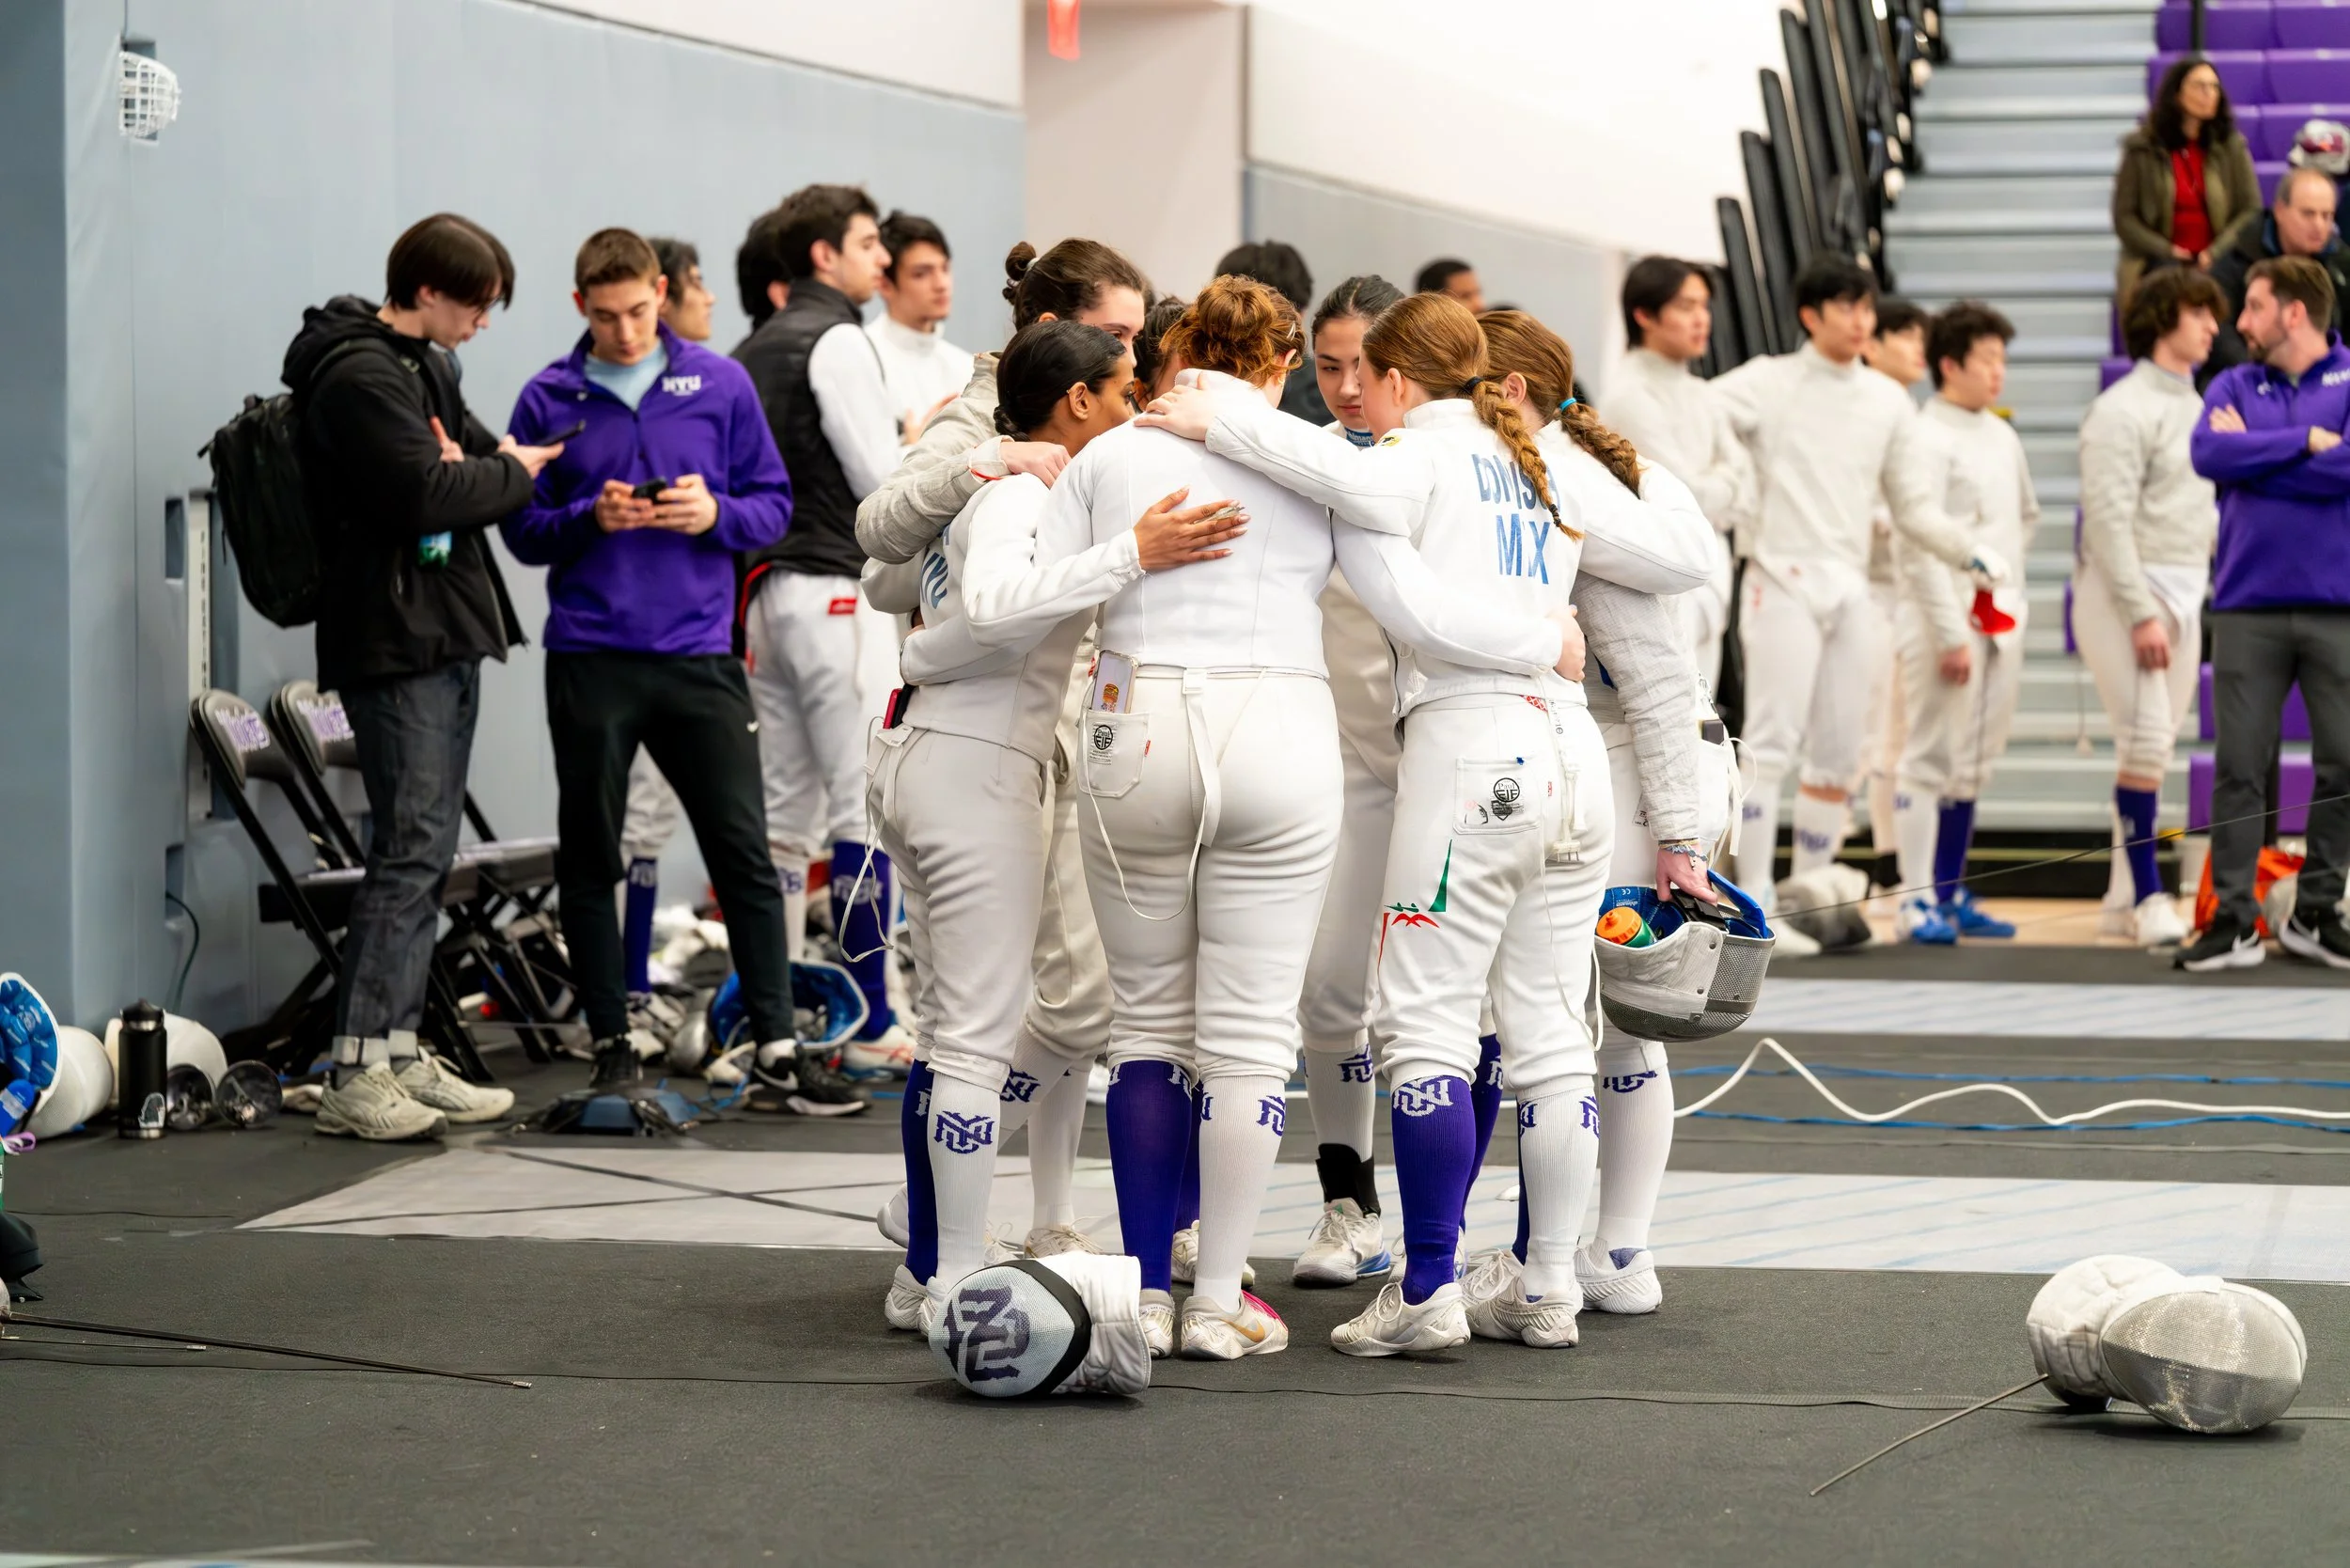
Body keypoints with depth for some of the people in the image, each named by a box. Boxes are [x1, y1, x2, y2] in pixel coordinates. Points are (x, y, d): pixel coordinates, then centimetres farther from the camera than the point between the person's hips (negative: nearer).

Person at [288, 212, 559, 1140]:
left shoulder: (425, 367, 18)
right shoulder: (359, 375, -14)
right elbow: (424, 492, -22)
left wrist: (483, 467, -2)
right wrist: (513, 473, -6)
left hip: (445, 639, 10)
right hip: (394, 640, -10)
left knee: (428, 851, 10)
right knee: (410, 848, -12)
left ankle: (401, 1055, 14)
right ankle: (356, 1076, -11)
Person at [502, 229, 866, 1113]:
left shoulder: (720, 386, 4)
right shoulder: (549, 400, 3)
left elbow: (773, 503, 7)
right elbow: (522, 532, 5)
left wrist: (716, 514, -12)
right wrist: (589, 519, -14)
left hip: (698, 653, 0)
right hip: (590, 656, 0)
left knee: (743, 850, -1)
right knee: (589, 858, 5)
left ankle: (778, 1043, 4)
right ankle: (612, 1045, 15)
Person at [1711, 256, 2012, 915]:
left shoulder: (1888, 401, 12)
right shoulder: (1768, 383, -1)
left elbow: (1913, 506, 15)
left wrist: (1969, 551, 0)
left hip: (1852, 589, 5)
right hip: (1785, 582, -5)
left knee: (1838, 757, 6)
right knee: (1771, 747, -12)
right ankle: (1755, 901, -10)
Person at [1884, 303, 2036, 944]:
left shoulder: (2001, 436, 12)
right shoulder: (1927, 440, -11)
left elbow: (2026, 516, 28)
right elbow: (1917, 546, -15)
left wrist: (2000, 568, 12)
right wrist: (1952, 634, -17)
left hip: (2001, 620, 8)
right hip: (1946, 620, -8)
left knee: (1974, 765, 12)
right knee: (1929, 763, -5)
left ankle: (1952, 895, 19)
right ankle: (1917, 900, -2)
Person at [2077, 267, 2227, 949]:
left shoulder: (2195, 406, 16)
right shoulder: (2124, 409, -11)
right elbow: (2109, 517, -17)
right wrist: (2141, 613, -21)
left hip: (2182, 593, 8)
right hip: (2124, 590, -8)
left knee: (2156, 747, 7)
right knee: (2146, 740, -13)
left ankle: (2124, 898, 12)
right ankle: (2146, 898, -9)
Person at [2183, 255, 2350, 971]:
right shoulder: (2234, 387, 10)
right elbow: (2208, 453, -8)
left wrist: (2252, 455, -6)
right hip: (2248, 608, 2)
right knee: (2238, 768, 0)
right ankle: (2232, 920, 4)